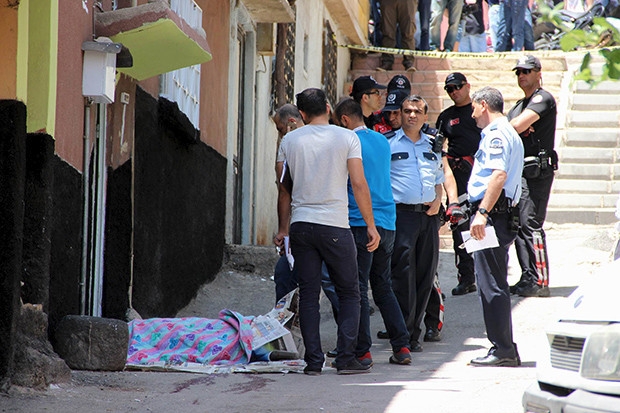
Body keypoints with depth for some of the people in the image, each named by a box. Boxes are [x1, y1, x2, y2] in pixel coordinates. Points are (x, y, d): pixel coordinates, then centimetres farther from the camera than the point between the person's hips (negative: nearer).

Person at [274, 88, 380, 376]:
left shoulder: (289, 141, 6)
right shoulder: (347, 138, -1)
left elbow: (284, 190, 9)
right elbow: (359, 185, -5)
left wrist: (282, 228, 18)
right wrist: (371, 226, 1)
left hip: (300, 225, 2)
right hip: (335, 225, -2)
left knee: (308, 295, 5)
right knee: (349, 293, 7)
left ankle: (314, 361, 1)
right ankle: (346, 359, -1)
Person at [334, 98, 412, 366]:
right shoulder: (382, 141, 14)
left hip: (360, 223, -7)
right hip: (387, 222, 7)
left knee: (358, 289, -3)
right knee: (383, 287, 15)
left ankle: (362, 352, -5)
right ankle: (401, 347, 11)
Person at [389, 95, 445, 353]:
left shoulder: (432, 145, 19)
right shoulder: (388, 143, 4)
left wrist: (438, 200, 7)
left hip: (428, 215, 5)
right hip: (401, 213, -5)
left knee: (425, 274, 4)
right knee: (403, 274, -9)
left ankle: (413, 331, 11)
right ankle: (403, 334, -6)